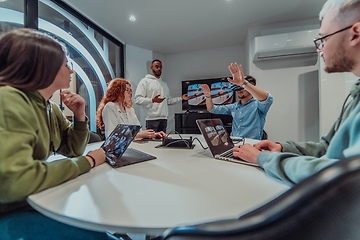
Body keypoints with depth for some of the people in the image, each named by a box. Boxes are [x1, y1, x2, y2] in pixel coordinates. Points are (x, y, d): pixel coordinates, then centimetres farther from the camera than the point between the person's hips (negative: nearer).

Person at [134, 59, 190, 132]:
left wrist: (181, 98, 16)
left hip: (164, 118, 6)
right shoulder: (145, 81, 1)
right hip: (152, 119, -6)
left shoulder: (164, 84, 23)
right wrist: (152, 100, -24)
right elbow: (137, 99, -10)